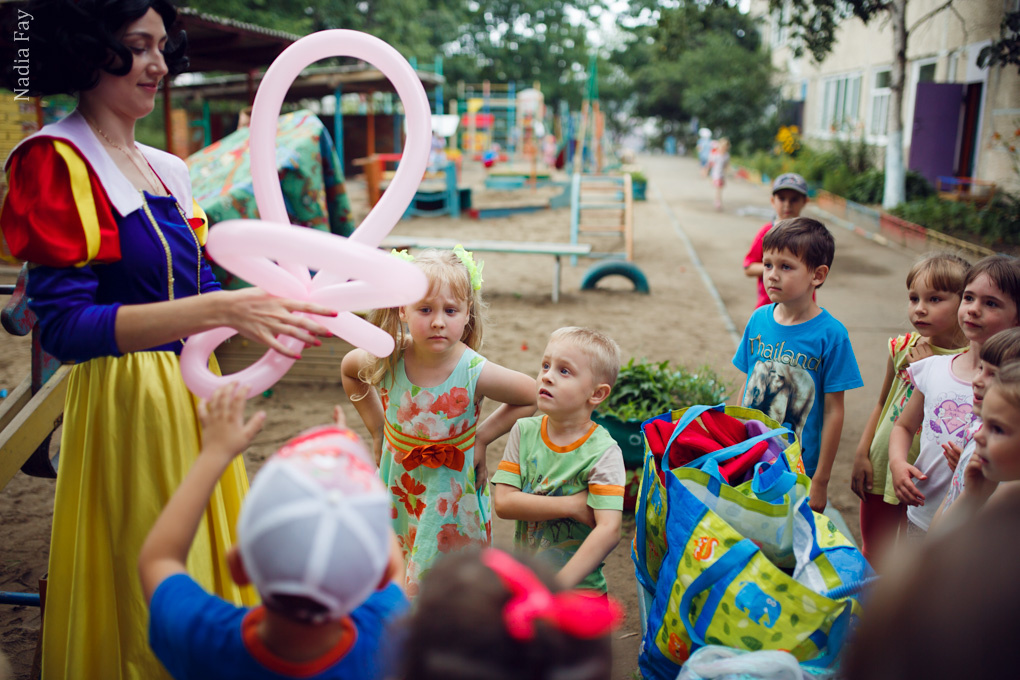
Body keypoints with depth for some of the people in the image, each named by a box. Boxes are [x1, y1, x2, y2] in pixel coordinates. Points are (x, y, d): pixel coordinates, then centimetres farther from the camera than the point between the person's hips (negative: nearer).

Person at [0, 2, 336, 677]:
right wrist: (218, 310, -32)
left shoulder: (167, 169, 11)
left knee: (209, 572, 19)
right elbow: (64, 324, -22)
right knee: (147, 604, 5)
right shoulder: (54, 162, -12)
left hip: (196, 395, 7)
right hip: (126, 401, -7)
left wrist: (286, 304, -3)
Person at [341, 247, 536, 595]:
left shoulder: (476, 373, -24)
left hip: (452, 498, -3)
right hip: (396, 488, 3)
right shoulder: (387, 361, -17)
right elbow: (348, 368, 7)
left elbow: (536, 397, -9)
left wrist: (482, 437, -10)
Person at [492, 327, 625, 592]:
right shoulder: (524, 431, -3)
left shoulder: (603, 452, -17)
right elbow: (503, 502, -10)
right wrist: (571, 505, -20)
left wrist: (557, 587, -29)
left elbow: (609, 530, -24)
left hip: (578, 587, -4)